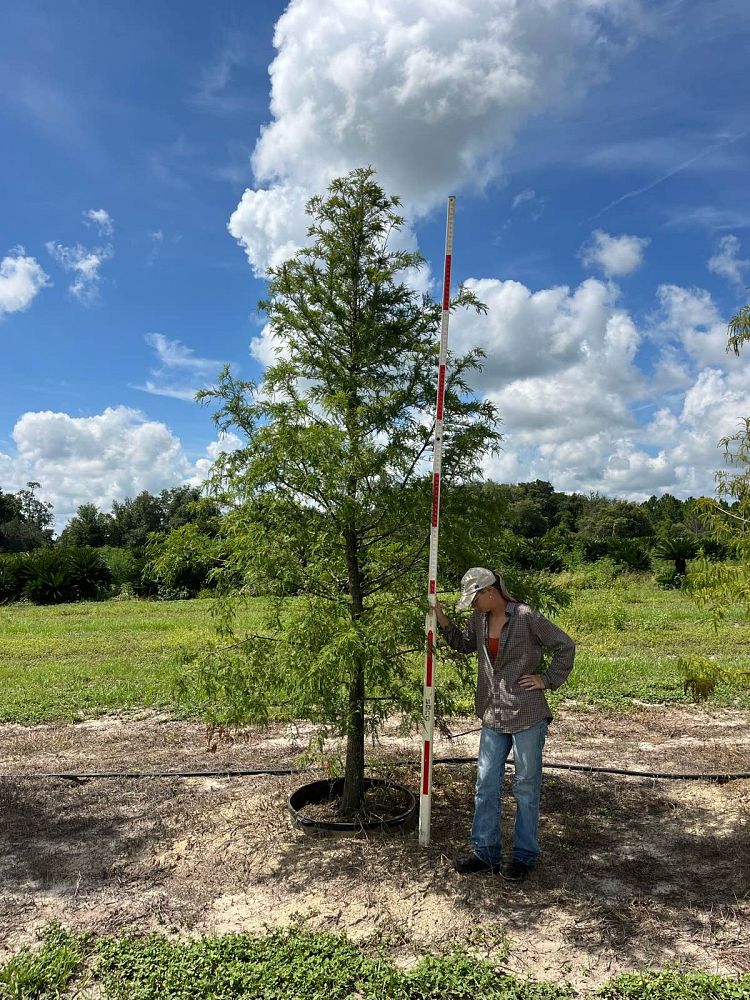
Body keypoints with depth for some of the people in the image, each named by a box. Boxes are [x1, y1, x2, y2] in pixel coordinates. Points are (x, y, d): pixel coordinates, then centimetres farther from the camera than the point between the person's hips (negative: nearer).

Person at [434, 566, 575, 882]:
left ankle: (524, 856, 23)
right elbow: (463, 644, 21)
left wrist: (547, 680, -10)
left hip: (527, 715, -6)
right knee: (486, 785, 10)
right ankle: (486, 853, 23)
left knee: (526, 786, 9)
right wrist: (440, 617, 8)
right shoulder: (480, 620, 4)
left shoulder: (526, 617, -14)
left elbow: (566, 645, -8)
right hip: (493, 716, 6)